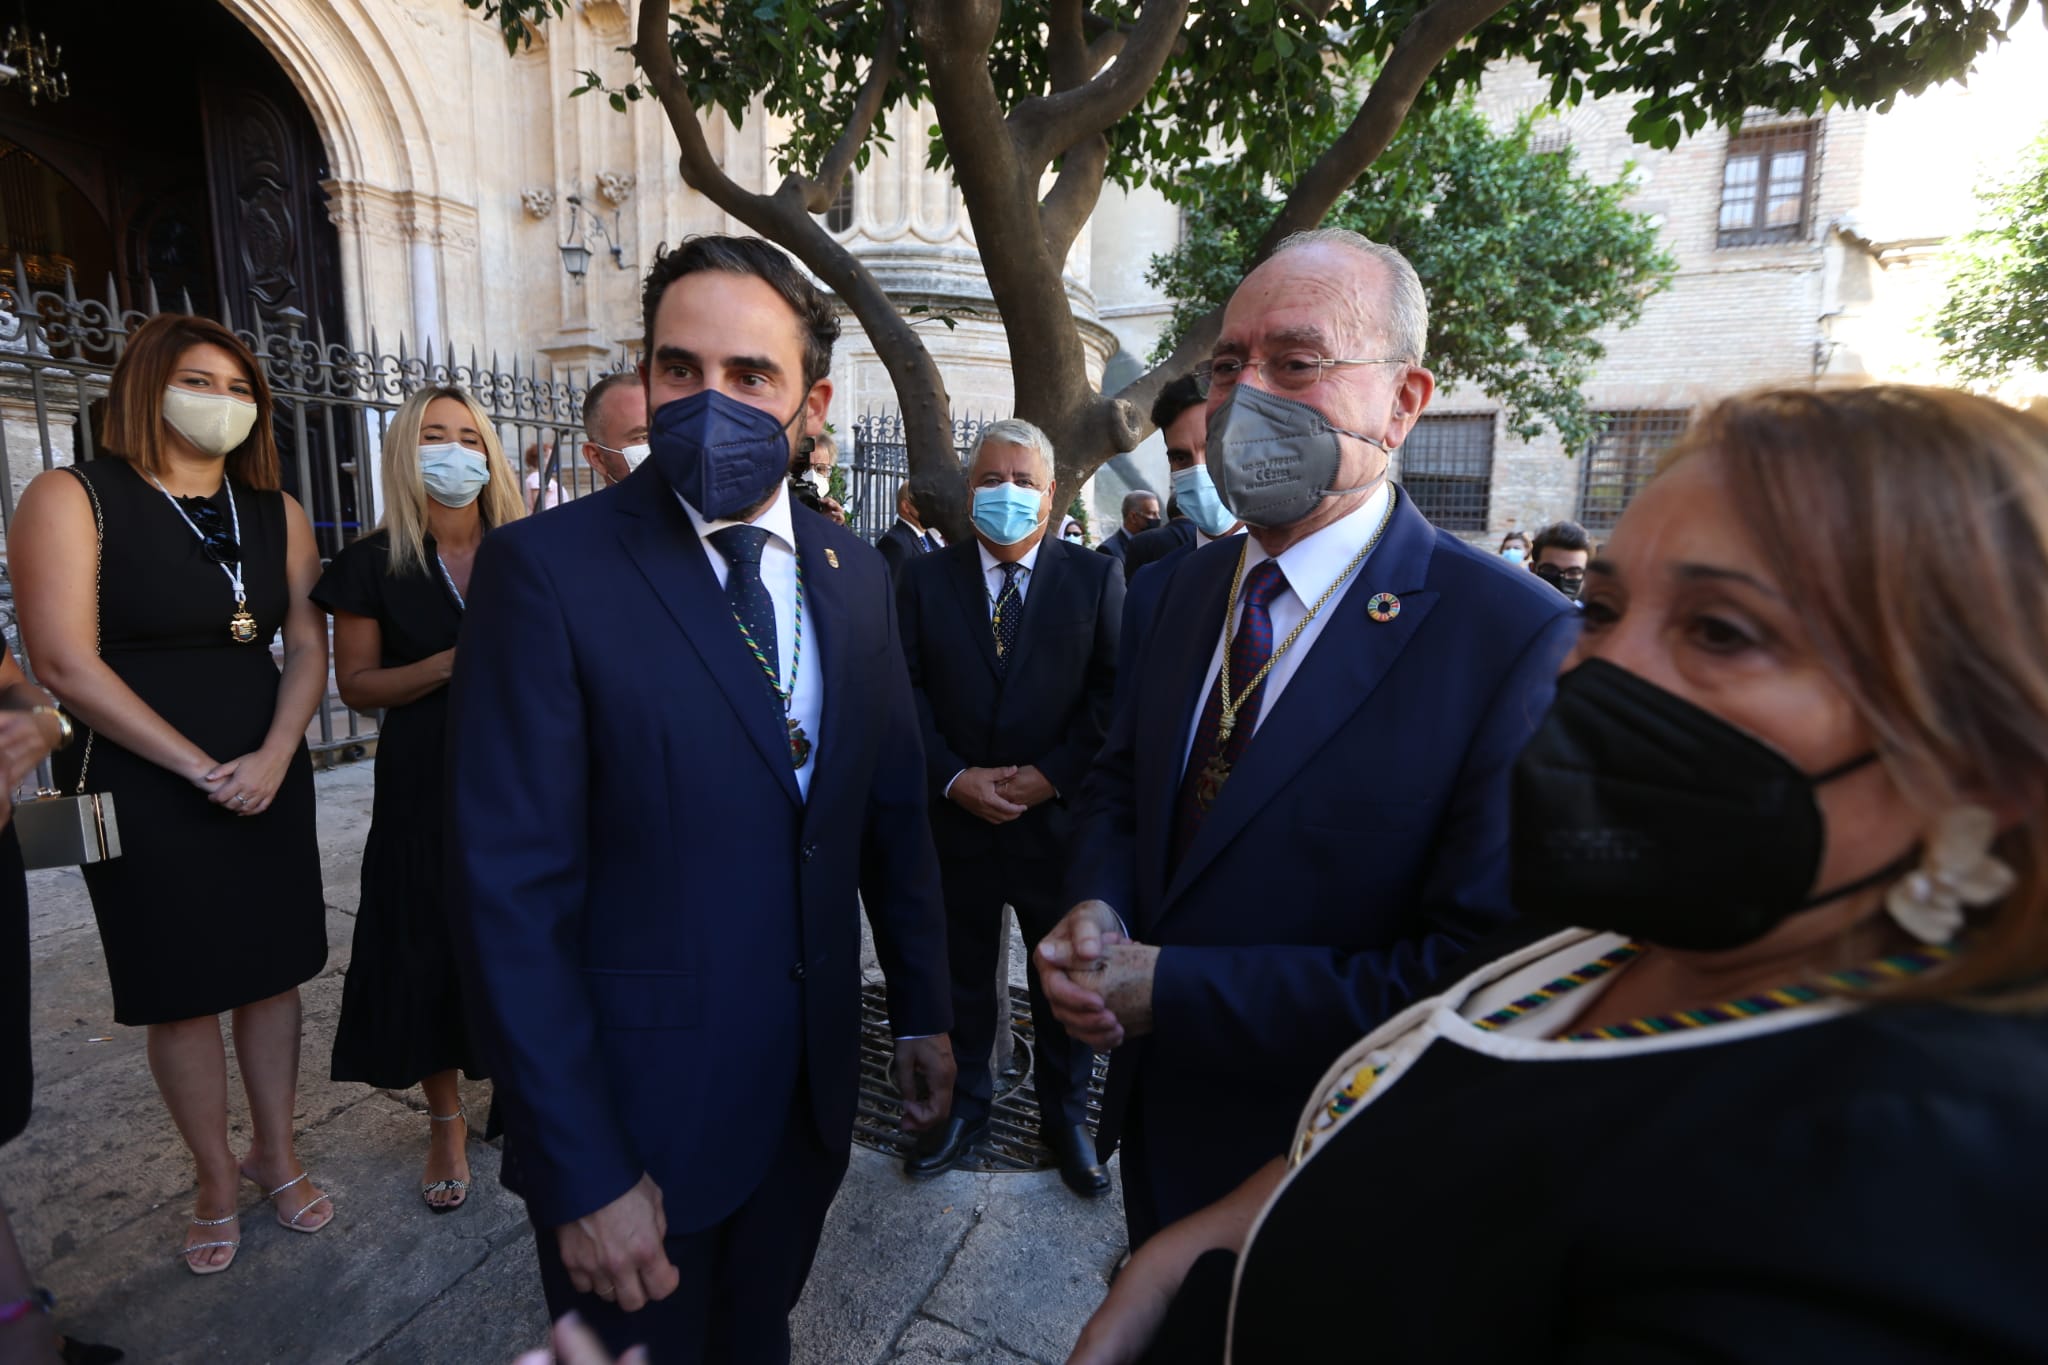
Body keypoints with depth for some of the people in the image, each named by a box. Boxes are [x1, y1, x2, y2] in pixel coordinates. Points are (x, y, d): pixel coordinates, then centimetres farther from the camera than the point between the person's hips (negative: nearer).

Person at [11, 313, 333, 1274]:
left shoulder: (277, 513, 7)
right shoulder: (72, 499, -6)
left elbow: (307, 648, 3)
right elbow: (65, 663, -12)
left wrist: (273, 758, -11)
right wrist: (200, 769, -14)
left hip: (269, 779, 3)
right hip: (143, 789, -3)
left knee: (272, 971, 11)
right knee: (182, 993, 8)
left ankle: (276, 1155, 29)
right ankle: (217, 1185, 25)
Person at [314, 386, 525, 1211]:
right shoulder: (375, 564, 1)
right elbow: (357, 683, -1)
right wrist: (453, 664, -16)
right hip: (423, 787, 0)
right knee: (430, 949, 6)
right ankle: (446, 1120, 26)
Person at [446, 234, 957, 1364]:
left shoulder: (854, 575, 0)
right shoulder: (546, 569, -16)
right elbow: (508, 894, -18)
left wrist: (922, 1010, 8)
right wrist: (581, 1173, -16)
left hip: (809, 1093, 5)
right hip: (632, 1113, -4)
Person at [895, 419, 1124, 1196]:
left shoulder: (1097, 578, -1)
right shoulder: (925, 579, 3)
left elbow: (1115, 694, -6)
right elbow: (907, 693, -2)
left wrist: (1050, 775, -15)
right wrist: (953, 778, -14)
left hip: (1059, 820, -1)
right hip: (956, 820, 1)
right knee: (961, 978, 17)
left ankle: (1066, 1115, 38)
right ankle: (963, 1106, 40)